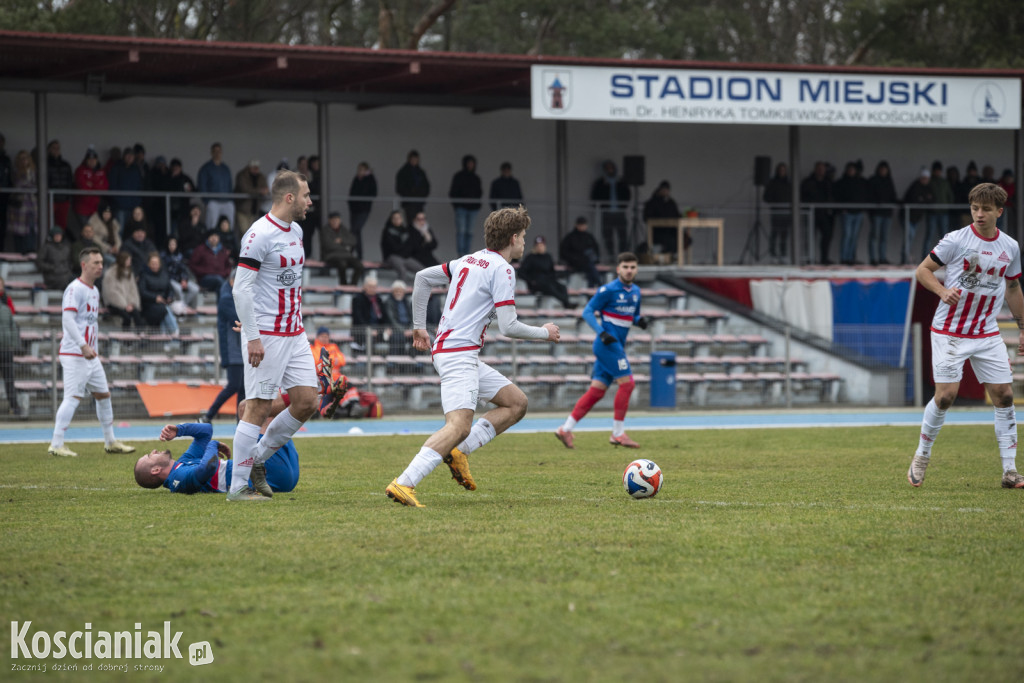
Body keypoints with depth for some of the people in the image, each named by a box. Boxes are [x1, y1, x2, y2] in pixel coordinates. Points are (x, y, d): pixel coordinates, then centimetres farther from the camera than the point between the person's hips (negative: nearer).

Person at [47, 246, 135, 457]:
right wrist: (83, 346, -28)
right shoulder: (75, 289, -13)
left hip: (90, 355, 10)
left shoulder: (94, 290, 17)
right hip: (74, 354, -10)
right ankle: (56, 445, -11)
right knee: (73, 397, -13)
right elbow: (68, 320, -22)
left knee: (103, 395, 13)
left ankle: (110, 442, 23)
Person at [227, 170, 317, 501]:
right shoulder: (260, 234, -15)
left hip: (294, 334, 9)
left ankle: (258, 458, 18)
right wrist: (252, 337, -21)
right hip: (266, 336, -9)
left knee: (307, 403, 4)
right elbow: (241, 288, -18)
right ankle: (238, 486, 0)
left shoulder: (296, 231, 13)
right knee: (258, 407, -6)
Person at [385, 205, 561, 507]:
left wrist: (419, 326, 26)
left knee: (517, 403, 13)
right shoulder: (502, 270, -9)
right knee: (460, 425, -24)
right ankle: (403, 484, -34)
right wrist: (544, 333, 4)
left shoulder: (469, 261, 17)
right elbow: (508, 327, -13)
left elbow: (422, 277, 22)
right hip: (458, 354, -10)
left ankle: (458, 451, 3)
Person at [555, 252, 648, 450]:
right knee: (627, 383, -13)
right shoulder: (608, 290, -10)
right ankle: (618, 434, -6)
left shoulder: (635, 291, 14)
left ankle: (565, 429, 6)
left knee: (597, 390, 4)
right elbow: (588, 312, -9)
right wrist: (602, 333, -21)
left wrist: (640, 321, 0)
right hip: (608, 343, -8)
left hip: (617, 345, 8)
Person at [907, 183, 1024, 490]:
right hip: (950, 332, -4)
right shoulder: (956, 240, -9)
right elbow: (923, 270, -3)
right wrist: (943, 291, -21)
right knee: (945, 395, -10)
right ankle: (921, 457, 11)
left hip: (988, 334, 4)